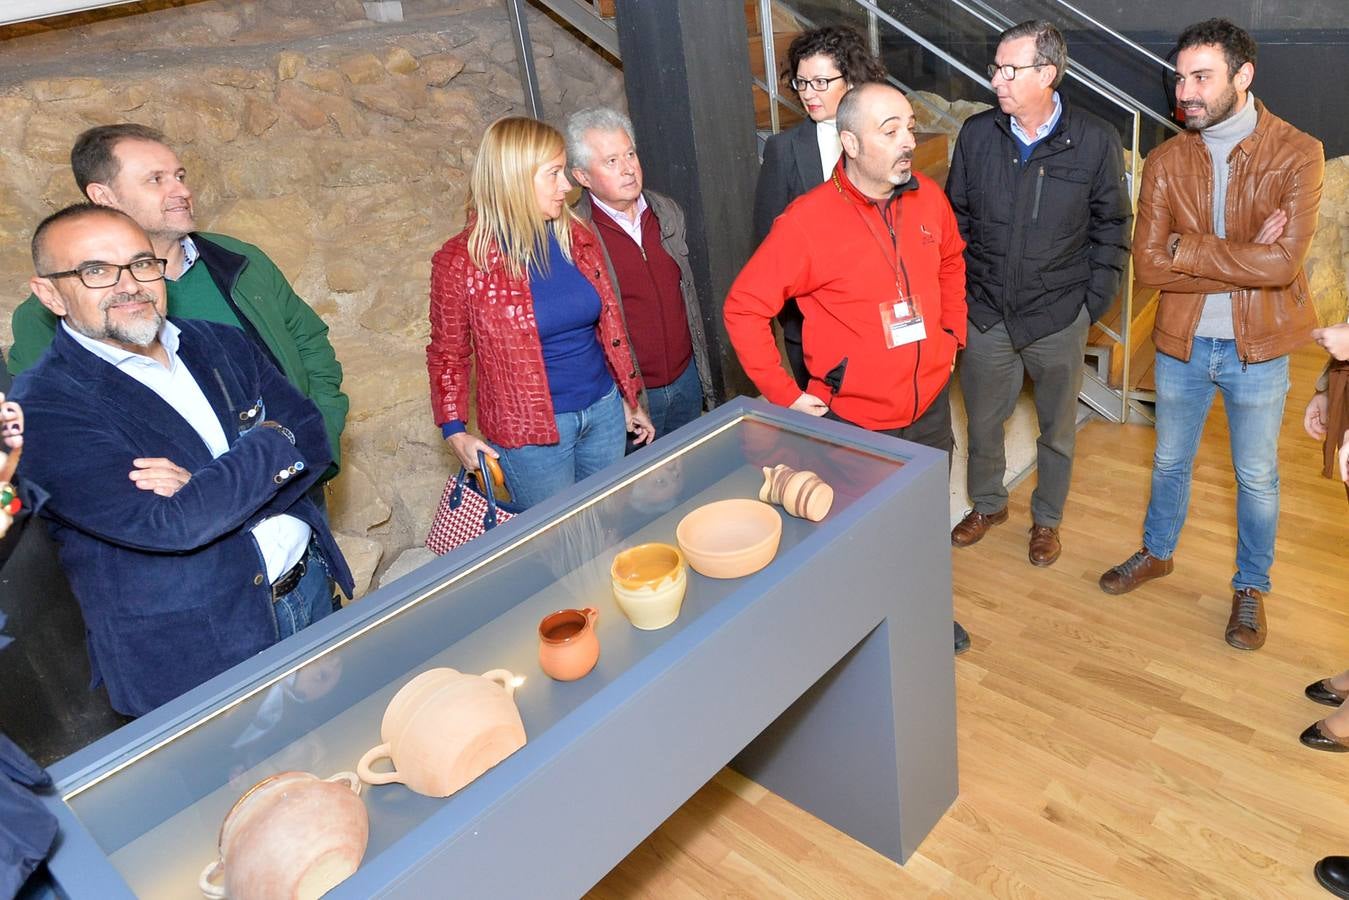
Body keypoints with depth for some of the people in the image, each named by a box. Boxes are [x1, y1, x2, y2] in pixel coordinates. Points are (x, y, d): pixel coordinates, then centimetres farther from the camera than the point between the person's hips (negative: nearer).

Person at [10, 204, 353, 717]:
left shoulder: (219, 344, 4)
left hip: (313, 588, 6)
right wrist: (271, 444, -15)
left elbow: (312, 439, -4)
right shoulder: (41, 409, -15)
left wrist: (211, 490, -20)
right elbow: (169, 524, -25)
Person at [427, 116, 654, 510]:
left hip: (604, 412, 5)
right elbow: (448, 354, -1)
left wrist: (630, 399, 14)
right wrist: (455, 431, -10)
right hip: (531, 431, -4)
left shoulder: (577, 237, 1)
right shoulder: (462, 261, -12)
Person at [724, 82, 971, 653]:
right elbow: (743, 310, -15)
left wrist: (953, 332, 12)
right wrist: (784, 395, -15)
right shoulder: (808, 221, -19)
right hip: (854, 421, -5)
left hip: (930, 405, 5)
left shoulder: (928, 198, -2)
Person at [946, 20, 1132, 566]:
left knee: (1057, 428, 14)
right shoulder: (976, 135, -4)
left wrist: (1094, 304, -5)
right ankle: (988, 504, 40)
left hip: (1059, 318, -1)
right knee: (982, 421, 15)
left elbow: (1112, 229, -1)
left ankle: (1046, 519, 36)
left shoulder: (1095, 142, -9)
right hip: (985, 315, 2)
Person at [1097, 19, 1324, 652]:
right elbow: (1148, 264, -14)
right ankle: (1157, 552, 43)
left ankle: (1251, 588, 33)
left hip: (1256, 349, -2)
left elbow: (1283, 262, -24)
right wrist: (1243, 260, -20)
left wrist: (1187, 250, -19)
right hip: (1182, 343, 3)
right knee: (1169, 461, 20)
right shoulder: (1165, 162, -4)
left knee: (1257, 478, 13)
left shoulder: (1297, 154, -13)